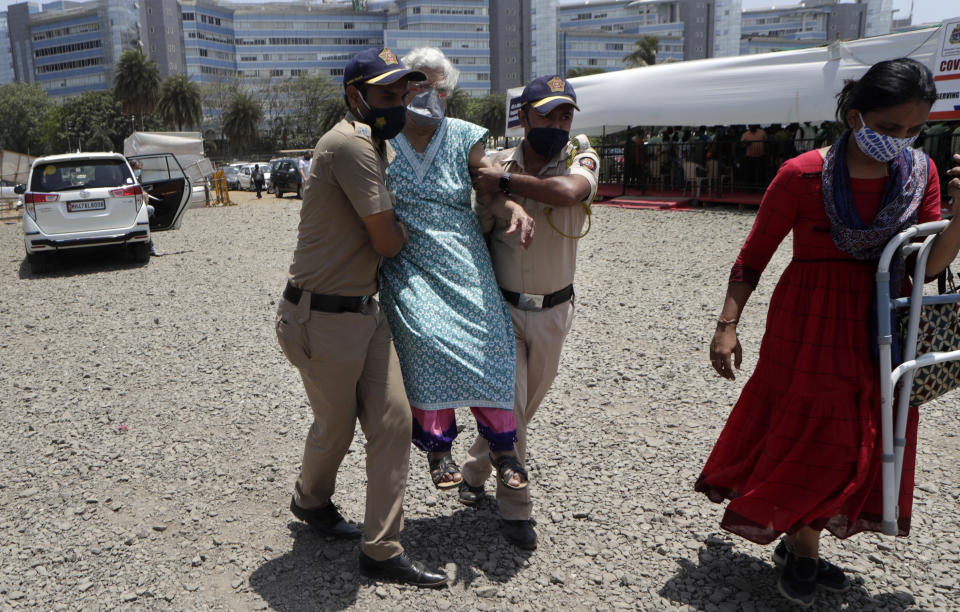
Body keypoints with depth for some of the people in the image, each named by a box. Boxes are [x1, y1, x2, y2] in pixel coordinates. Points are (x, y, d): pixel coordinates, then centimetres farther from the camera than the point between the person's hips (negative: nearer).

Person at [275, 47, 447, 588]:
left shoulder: (383, 146, 11)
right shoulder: (350, 144, -20)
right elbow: (386, 242, -21)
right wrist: (405, 231, 4)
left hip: (368, 311, 9)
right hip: (323, 318, -8)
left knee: (393, 421, 5)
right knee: (336, 426, 12)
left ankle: (383, 551, 19)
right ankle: (311, 501, 45)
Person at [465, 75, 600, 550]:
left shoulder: (581, 159, -7)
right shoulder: (494, 165, -7)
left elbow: (568, 191, -32)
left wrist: (504, 181, -27)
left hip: (552, 312, 2)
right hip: (501, 308, -2)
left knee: (526, 406, 17)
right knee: (507, 407, -7)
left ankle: (475, 470, 42)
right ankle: (515, 508, 13)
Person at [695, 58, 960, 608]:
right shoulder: (804, 175, -14)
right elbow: (753, 258, -9)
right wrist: (728, 325, -17)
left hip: (879, 331, 6)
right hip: (809, 325, -5)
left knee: (858, 445, 13)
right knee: (808, 440, 2)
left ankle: (800, 546, 33)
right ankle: (803, 548, 26)